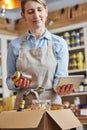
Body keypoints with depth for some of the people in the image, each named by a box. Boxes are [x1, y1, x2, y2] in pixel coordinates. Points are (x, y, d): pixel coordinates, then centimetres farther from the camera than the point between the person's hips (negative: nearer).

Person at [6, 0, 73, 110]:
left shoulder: (59, 44, 3)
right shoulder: (15, 45, 5)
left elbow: (60, 77, 2)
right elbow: (9, 82, 10)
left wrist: (60, 87, -19)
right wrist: (16, 83, -11)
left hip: (51, 103, 0)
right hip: (24, 105, 1)